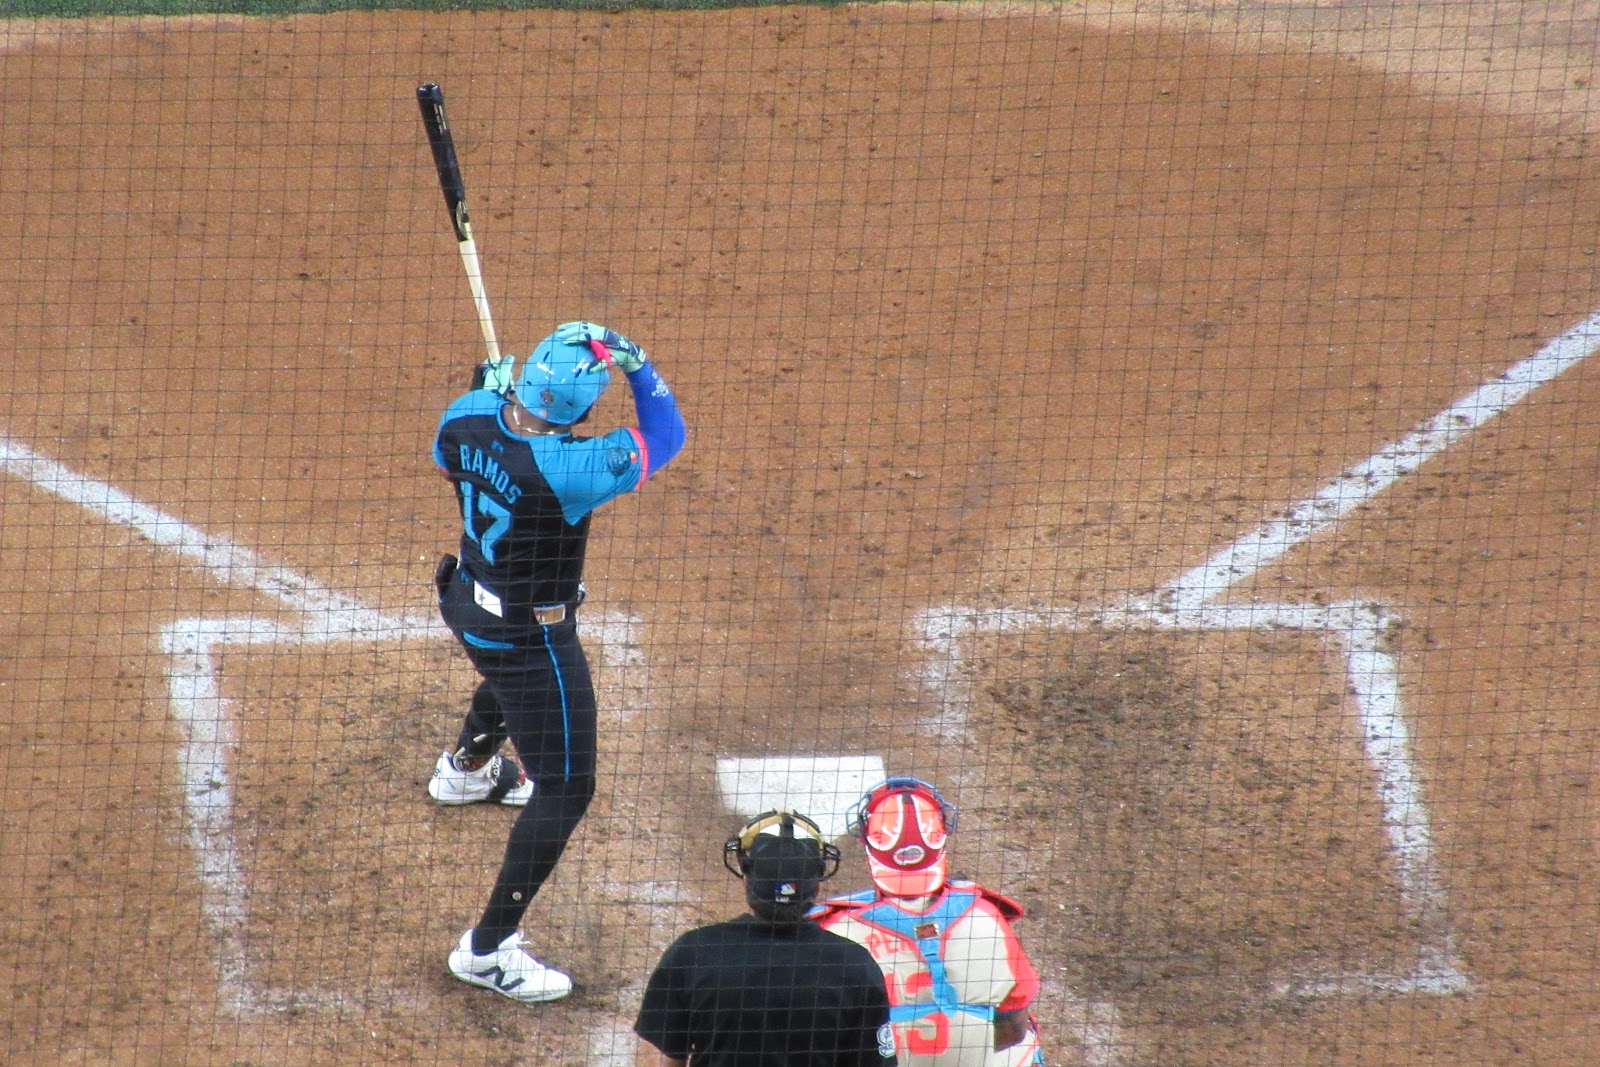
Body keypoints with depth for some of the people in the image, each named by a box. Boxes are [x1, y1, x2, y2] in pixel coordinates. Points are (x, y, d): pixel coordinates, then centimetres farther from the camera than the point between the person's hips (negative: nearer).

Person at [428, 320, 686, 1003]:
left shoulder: (466, 418, -18)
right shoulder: (569, 471, -37)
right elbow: (666, 436, -23)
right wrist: (633, 362, -20)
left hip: (468, 602, 8)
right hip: (531, 635, -8)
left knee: (508, 677, 42)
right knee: (566, 788, 2)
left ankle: (466, 768, 74)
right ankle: (487, 949, 4)